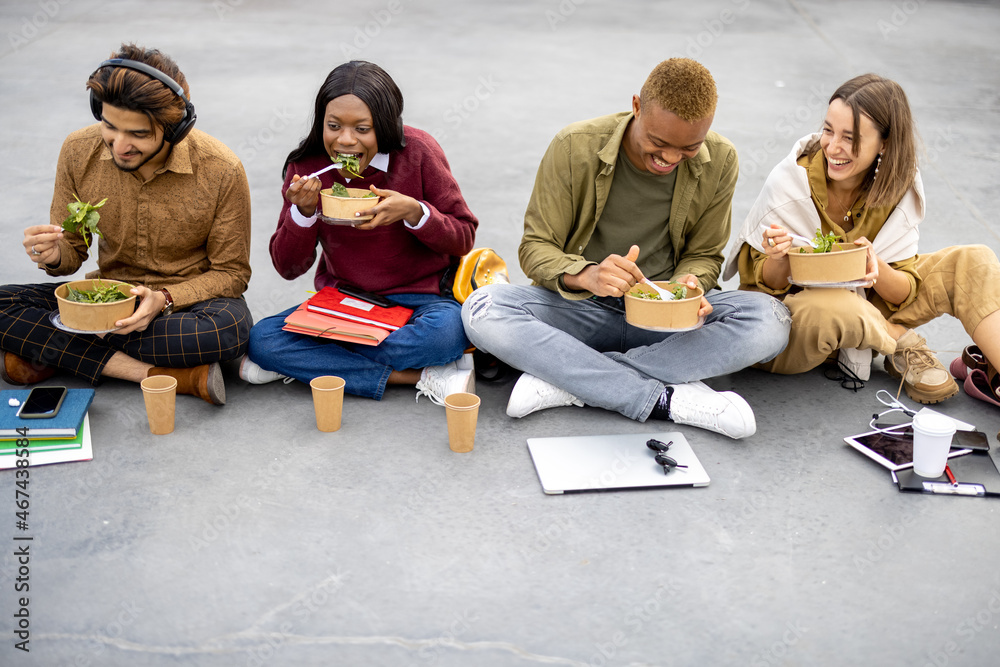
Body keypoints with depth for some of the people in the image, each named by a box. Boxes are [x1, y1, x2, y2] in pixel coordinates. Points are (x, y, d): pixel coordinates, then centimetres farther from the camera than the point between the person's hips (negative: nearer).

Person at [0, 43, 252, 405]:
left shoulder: (221, 171, -18)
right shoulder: (78, 151, -9)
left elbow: (231, 272, -9)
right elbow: (72, 250, 3)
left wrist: (164, 300, -26)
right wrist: (53, 256, -22)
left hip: (187, 301, -3)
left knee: (231, 326, -38)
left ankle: (52, 351, -20)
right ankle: (169, 375, -26)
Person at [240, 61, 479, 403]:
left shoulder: (418, 152, -11)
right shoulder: (308, 166, -5)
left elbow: (463, 239, -6)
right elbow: (288, 268, -2)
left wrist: (415, 212, -25)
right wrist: (303, 212, -21)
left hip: (418, 299, -3)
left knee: (448, 329, -36)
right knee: (262, 339, -22)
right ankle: (418, 377, -23)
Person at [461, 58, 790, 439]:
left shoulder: (719, 161, -6)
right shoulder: (575, 148, -14)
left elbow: (703, 254, 5)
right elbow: (535, 248, -10)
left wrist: (688, 286, -21)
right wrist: (585, 275, -33)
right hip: (581, 307, -1)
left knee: (770, 321, -28)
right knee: (482, 311, -31)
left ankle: (567, 381, -26)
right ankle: (668, 400, -30)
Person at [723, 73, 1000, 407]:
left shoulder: (901, 188, -8)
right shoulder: (789, 182, -19)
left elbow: (904, 293, -9)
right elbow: (767, 286, -13)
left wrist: (876, 268, -32)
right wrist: (778, 260, -37)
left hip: (863, 307, 4)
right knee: (829, 309, -41)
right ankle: (904, 344, -11)